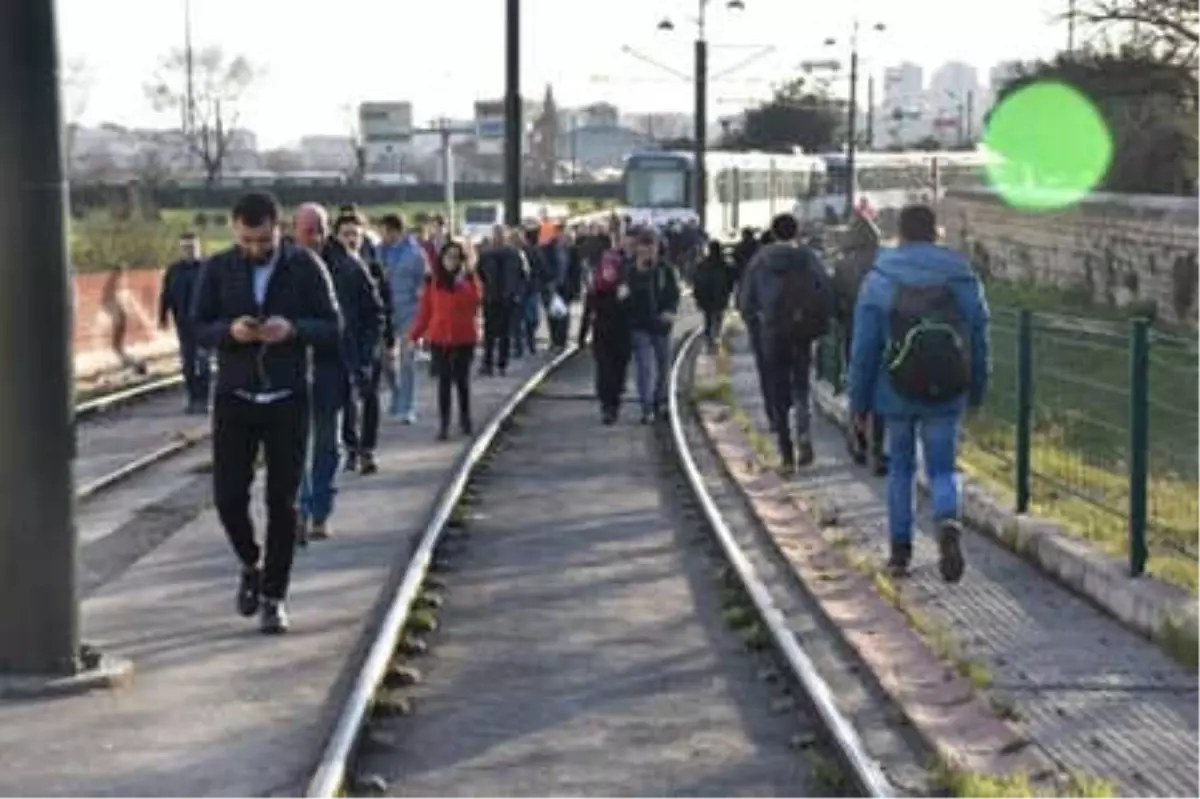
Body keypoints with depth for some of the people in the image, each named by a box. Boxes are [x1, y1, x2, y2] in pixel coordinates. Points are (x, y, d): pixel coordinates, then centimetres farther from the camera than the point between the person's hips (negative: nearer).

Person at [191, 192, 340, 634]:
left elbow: (332, 326, -3)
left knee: (282, 503, 2)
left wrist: (293, 328, -23)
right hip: (234, 398, 1)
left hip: (288, 399, -1)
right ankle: (251, 565, 27)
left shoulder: (305, 266, -3)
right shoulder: (218, 269, 0)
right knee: (229, 497, -2)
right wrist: (229, 331, -21)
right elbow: (198, 327, 0)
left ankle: (274, 597, 13)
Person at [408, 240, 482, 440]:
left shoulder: (468, 280, -1)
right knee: (444, 381, 0)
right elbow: (425, 311, 3)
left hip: (464, 338, -1)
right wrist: (414, 335, -4)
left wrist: (469, 277, -29)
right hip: (440, 338, 1)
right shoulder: (433, 282, 3)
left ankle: (465, 419, 25)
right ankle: (443, 425, -1)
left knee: (462, 380, 9)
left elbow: (475, 301, -21)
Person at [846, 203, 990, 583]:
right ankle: (948, 524, -21)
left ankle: (900, 551, 16)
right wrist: (976, 392, 17)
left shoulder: (879, 281, -5)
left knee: (900, 467, 15)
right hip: (946, 396, 1)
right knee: (942, 470, 8)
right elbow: (979, 343, 5)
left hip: (896, 394, 0)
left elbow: (864, 348, -5)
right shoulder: (964, 278, 1)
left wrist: (858, 401, 2)